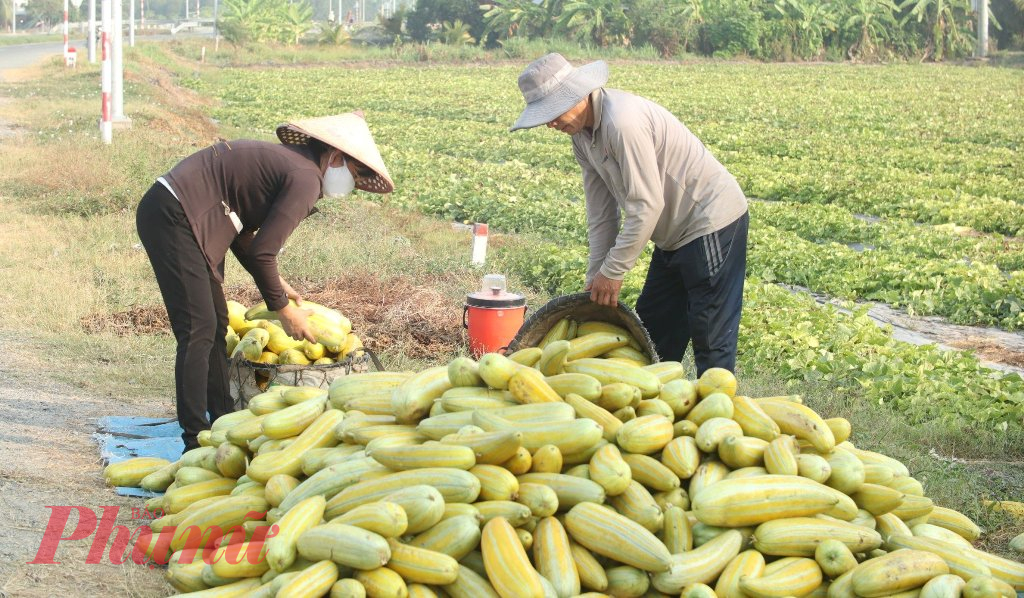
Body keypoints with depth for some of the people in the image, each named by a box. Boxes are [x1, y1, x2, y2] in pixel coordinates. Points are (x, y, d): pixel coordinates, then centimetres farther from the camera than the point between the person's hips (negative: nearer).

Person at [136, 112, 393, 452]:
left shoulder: (285, 160, 17)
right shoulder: (305, 178, -13)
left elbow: (241, 234, 21)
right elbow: (262, 252, -16)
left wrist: (276, 284, 18)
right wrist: (282, 308, -3)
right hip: (173, 217, -11)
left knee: (216, 324, 16)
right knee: (199, 330, -12)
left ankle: (222, 421, 25)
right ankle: (196, 442, -11)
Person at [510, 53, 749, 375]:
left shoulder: (622, 121, -27)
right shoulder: (582, 132, 4)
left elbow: (646, 205, -26)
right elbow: (601, 212, 8)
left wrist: (612, 272, -19)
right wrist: (597, 276, 3)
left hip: (712, 223, -10)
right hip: (675, 233, 11)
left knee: (710, 337, -9)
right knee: (652, 328, 16)